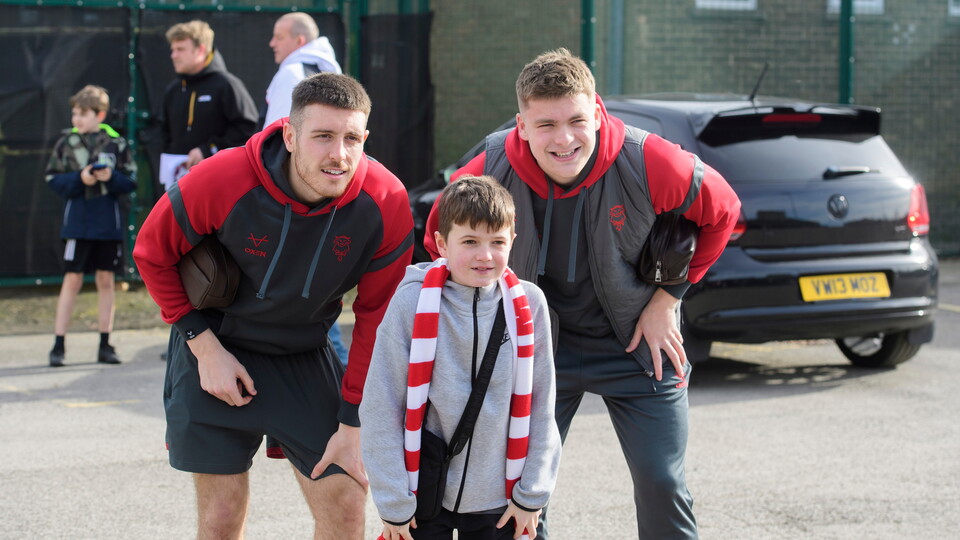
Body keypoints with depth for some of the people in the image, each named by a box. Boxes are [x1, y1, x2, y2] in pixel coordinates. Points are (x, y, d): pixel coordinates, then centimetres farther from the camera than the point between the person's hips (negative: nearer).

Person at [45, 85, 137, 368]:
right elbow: (53, 179, 0)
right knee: (72, 280, -2)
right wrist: (79, 179, -16)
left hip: (108, 222, 1)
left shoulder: (116, 143, 1)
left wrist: (111, 177, -17)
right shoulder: (66, 142, 0)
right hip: (77, 221, -1)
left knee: (106, 280, 6)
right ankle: (58, 344, 2)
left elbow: (130, 180, 2)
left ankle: (105, 345, 14)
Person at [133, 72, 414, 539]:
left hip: (306, 356, 2)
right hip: (217, 351, -2)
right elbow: (152, 254, -7)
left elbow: (376, 317, -8)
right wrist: (205, 347, -11)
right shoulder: (221, 181, -25)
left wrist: (354, 423, -7)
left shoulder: (385, 203, -20)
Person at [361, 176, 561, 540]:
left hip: (498, 498, 2)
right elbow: (379, 407, -8)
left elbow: (540, 407, 3)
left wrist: (532, 495, 1)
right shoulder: (412, 301, -11)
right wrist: (393, 503, -8)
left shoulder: (528, 304, -4)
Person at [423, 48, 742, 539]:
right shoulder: (491, 171, -20)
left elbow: (721, 212, -4)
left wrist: (668, 297, -4)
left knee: (661, 486, -3)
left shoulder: (649, 164, -25)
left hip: (635, 345, -1)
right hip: (536, 346, 1)